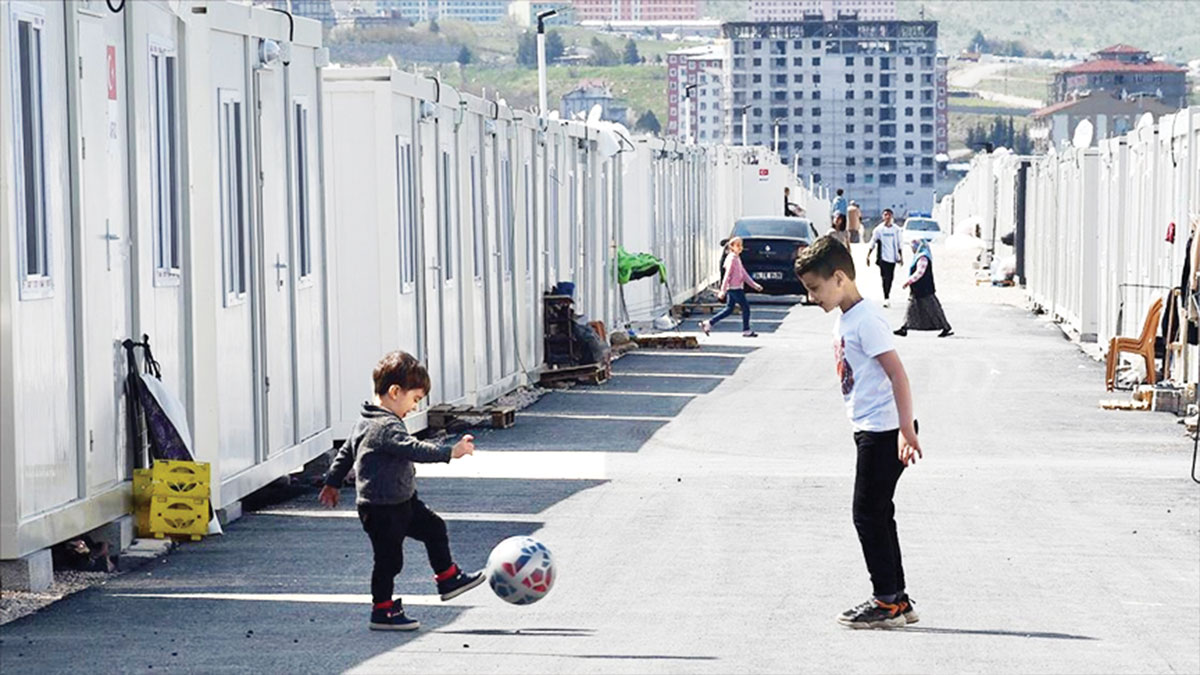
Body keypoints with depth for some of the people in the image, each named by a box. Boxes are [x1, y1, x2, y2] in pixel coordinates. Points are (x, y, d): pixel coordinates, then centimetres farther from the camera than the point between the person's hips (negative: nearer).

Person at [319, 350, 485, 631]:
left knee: (433, 528, 17)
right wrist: (450, 452, -35)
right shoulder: (386, 427, -25)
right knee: (389, 558, 0)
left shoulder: (366, 422, 9)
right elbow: (414, 449, -35)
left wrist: (332, 482, 28)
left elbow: (346, 452, 19)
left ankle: (448, 578, 29)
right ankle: (382, 611, 11)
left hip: (402, 502, 11)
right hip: (381, 509, -11)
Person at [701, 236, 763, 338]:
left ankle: (709, 323, 10)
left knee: (729, 310, 11)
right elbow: (727, 275, -19)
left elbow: (744, 274, 18)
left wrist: (755, 285, 15)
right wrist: (723, 291, -23)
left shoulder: (737, 258, 15)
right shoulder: (732, 259, -14)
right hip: (735, 288, -10)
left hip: (733, 289, 10)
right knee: (746, 307, -1)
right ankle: (746, 331, 8)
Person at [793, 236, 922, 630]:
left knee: (868, 513, -7)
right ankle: (897, 601, 16)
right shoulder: (845, 319, 14)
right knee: (877, 515, 12)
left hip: (884, 430, -10)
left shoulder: (866, 320, -16)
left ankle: (887, 602, -2)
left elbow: (897, 375, -21)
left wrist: (905, 431, -26)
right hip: (871, 430, 10)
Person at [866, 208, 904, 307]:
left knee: (890, 278, 8)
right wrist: (868, 256, -6)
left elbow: (899, 244, 15)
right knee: (885, 277, -12)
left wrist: (901, 256, 14)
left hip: (893, 257, 3)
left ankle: (888, 296, 23)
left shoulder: (896, 229, 7)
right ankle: (886, 298, -11)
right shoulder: (879, 229, -1)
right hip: (883, 257, -3)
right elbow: (872, 243, 1)